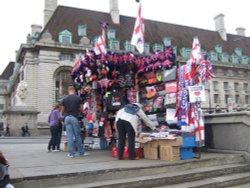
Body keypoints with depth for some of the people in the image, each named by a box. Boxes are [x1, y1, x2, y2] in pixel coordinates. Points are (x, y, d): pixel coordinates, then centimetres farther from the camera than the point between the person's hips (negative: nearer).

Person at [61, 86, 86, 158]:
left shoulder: (64, 99, 3)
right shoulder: (78, 98, -2)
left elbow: (63, 110, 10)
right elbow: (81, 109, 4)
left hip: (67, 117, 2)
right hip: (75, 117, -2)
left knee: (69, 136, 5)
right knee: (77, 136, 6)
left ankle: (71, 153, 6)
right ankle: (81, 152, 15)